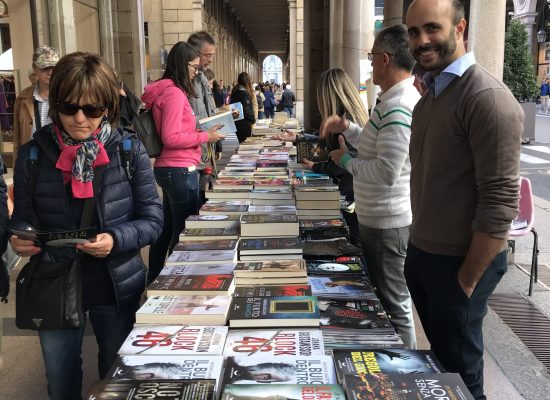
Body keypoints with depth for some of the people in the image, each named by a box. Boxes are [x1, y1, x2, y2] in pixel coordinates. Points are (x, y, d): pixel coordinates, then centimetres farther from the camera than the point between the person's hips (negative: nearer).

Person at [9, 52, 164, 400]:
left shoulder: (129, 151, -9)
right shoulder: (33, 154, -4)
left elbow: (153, 220, -7)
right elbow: (23, 216, 4)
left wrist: (116, 240, -25)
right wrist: (19, 237, -18)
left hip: (115, 287, -1)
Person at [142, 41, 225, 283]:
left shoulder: (166, 90, 15)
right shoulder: (175, 93, -15)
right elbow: (171, 138, -21)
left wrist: (201, 131, 11)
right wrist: (205, 136, -13)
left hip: (170, 169, 10)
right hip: (180, 170, -10)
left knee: (168, 229, 17)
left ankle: (154, 281, 27)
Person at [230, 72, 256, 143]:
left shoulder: (234, 91, 8)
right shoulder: (245, 92, -15)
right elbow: (247, 109, -19)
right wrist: (253, 119, -7)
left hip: (236, 122, 8)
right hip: (245, 123, -8)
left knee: (240, 142, 14)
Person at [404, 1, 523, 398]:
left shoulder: (487, 98, -20)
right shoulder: (431, 94, 8)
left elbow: (500, 202, -22)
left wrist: (468, 279, -16)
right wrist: (419, 246, 12)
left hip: (459, 261, -8)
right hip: (421, 253, 8)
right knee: (438, 358, 23)